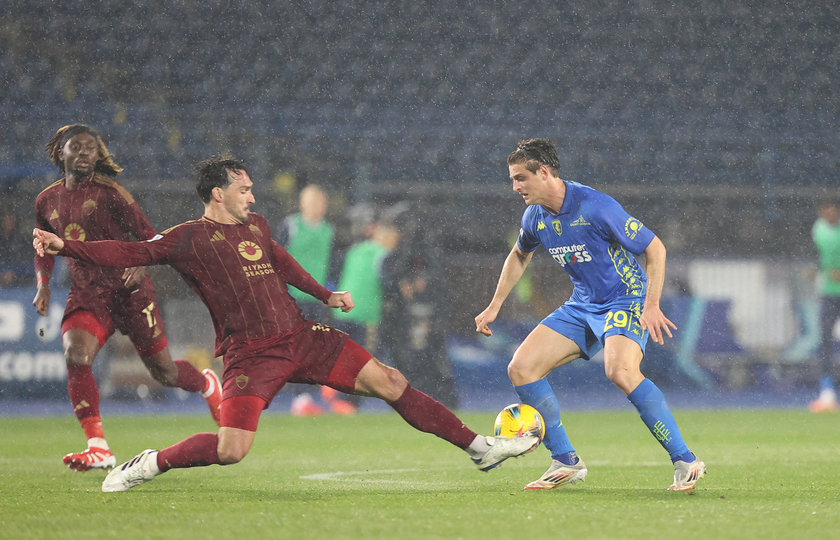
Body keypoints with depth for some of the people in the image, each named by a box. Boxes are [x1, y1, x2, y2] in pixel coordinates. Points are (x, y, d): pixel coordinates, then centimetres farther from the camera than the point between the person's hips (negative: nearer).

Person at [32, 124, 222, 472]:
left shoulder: (108, 191, -6)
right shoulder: (47, 201, 7)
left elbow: (148, 236, -5)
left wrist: (138, 263, -25)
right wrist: (43, 285, 5)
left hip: (126, 288, -3)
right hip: (85, 295, 3)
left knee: (164, 372, 4)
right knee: (75, 355, -26)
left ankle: (207, 385, 41)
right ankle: (98, 448, -25)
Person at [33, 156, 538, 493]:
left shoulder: (257, 227, 15)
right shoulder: (189, 238, -5)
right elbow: (130, 252, -11)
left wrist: (327, 294, 31)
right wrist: (64, 247, -21)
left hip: (300, 337, 6)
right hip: (251, 354, -6)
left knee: (390, 382, 0)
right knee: (231, 449, -22)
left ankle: (478, 447, 7)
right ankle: (148, 464, 2)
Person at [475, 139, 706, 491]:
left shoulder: (595, 207, -22)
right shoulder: (535, 216, 1)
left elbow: (654, 248, -16)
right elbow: (520, 255, 24)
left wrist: (651, 305, -23)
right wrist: (494, 306, 21)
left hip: (626, 300, -8)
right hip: (582, 306, 8)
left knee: (620, 371, -34)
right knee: (521, 368, -4)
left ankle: (685, 462, -27)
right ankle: (566, 462, 5)